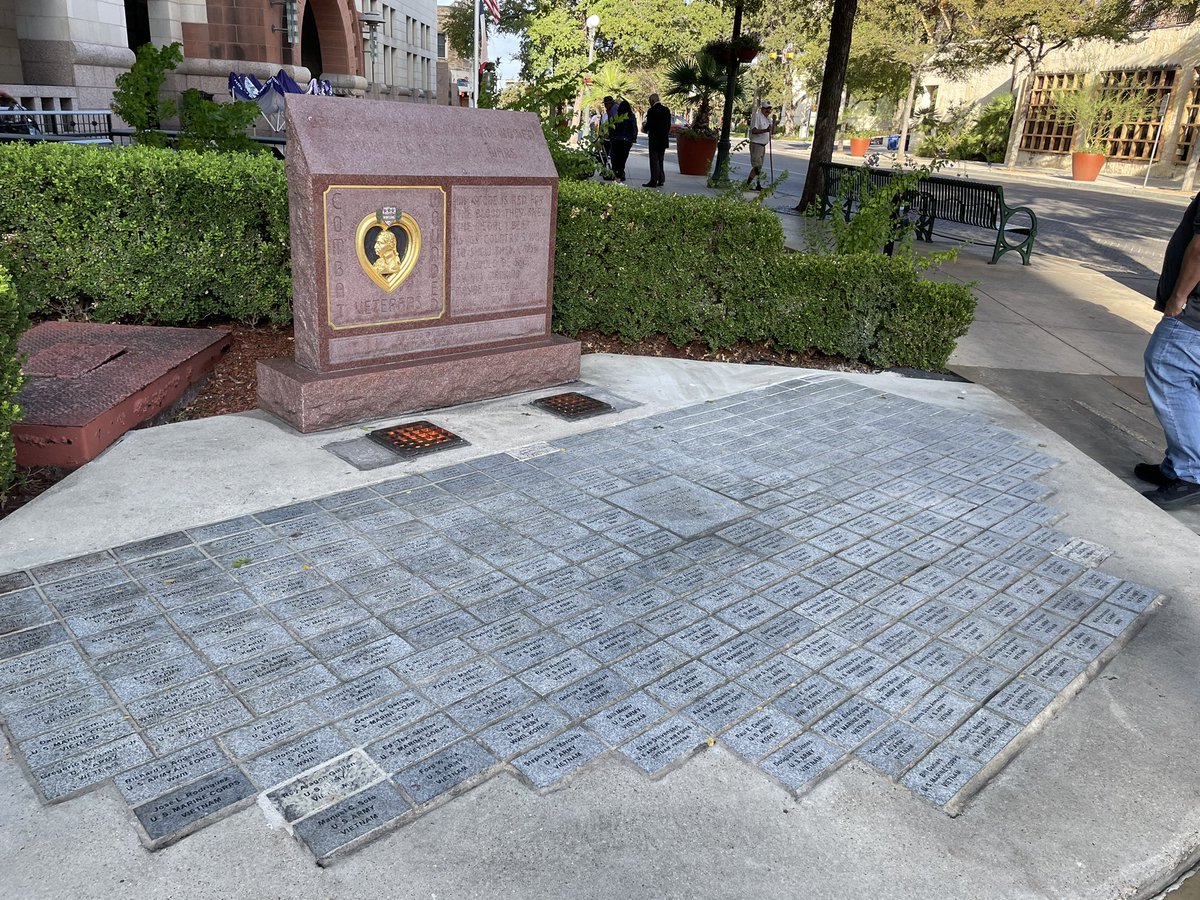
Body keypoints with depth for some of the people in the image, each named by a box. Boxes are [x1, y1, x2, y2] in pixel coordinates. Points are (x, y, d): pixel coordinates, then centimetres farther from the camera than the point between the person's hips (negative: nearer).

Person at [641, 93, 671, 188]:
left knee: (654, 161, -3)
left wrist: (644, 127, 5)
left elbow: (648, 126, -16)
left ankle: (653, 181, -4)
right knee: (660, 161, 15)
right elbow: (669, 125, 9)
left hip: (654, 140, -7)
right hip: (664, 140, 7)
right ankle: (660, 180, 17)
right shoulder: (666, 110, 7)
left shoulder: (652, 111, -15)